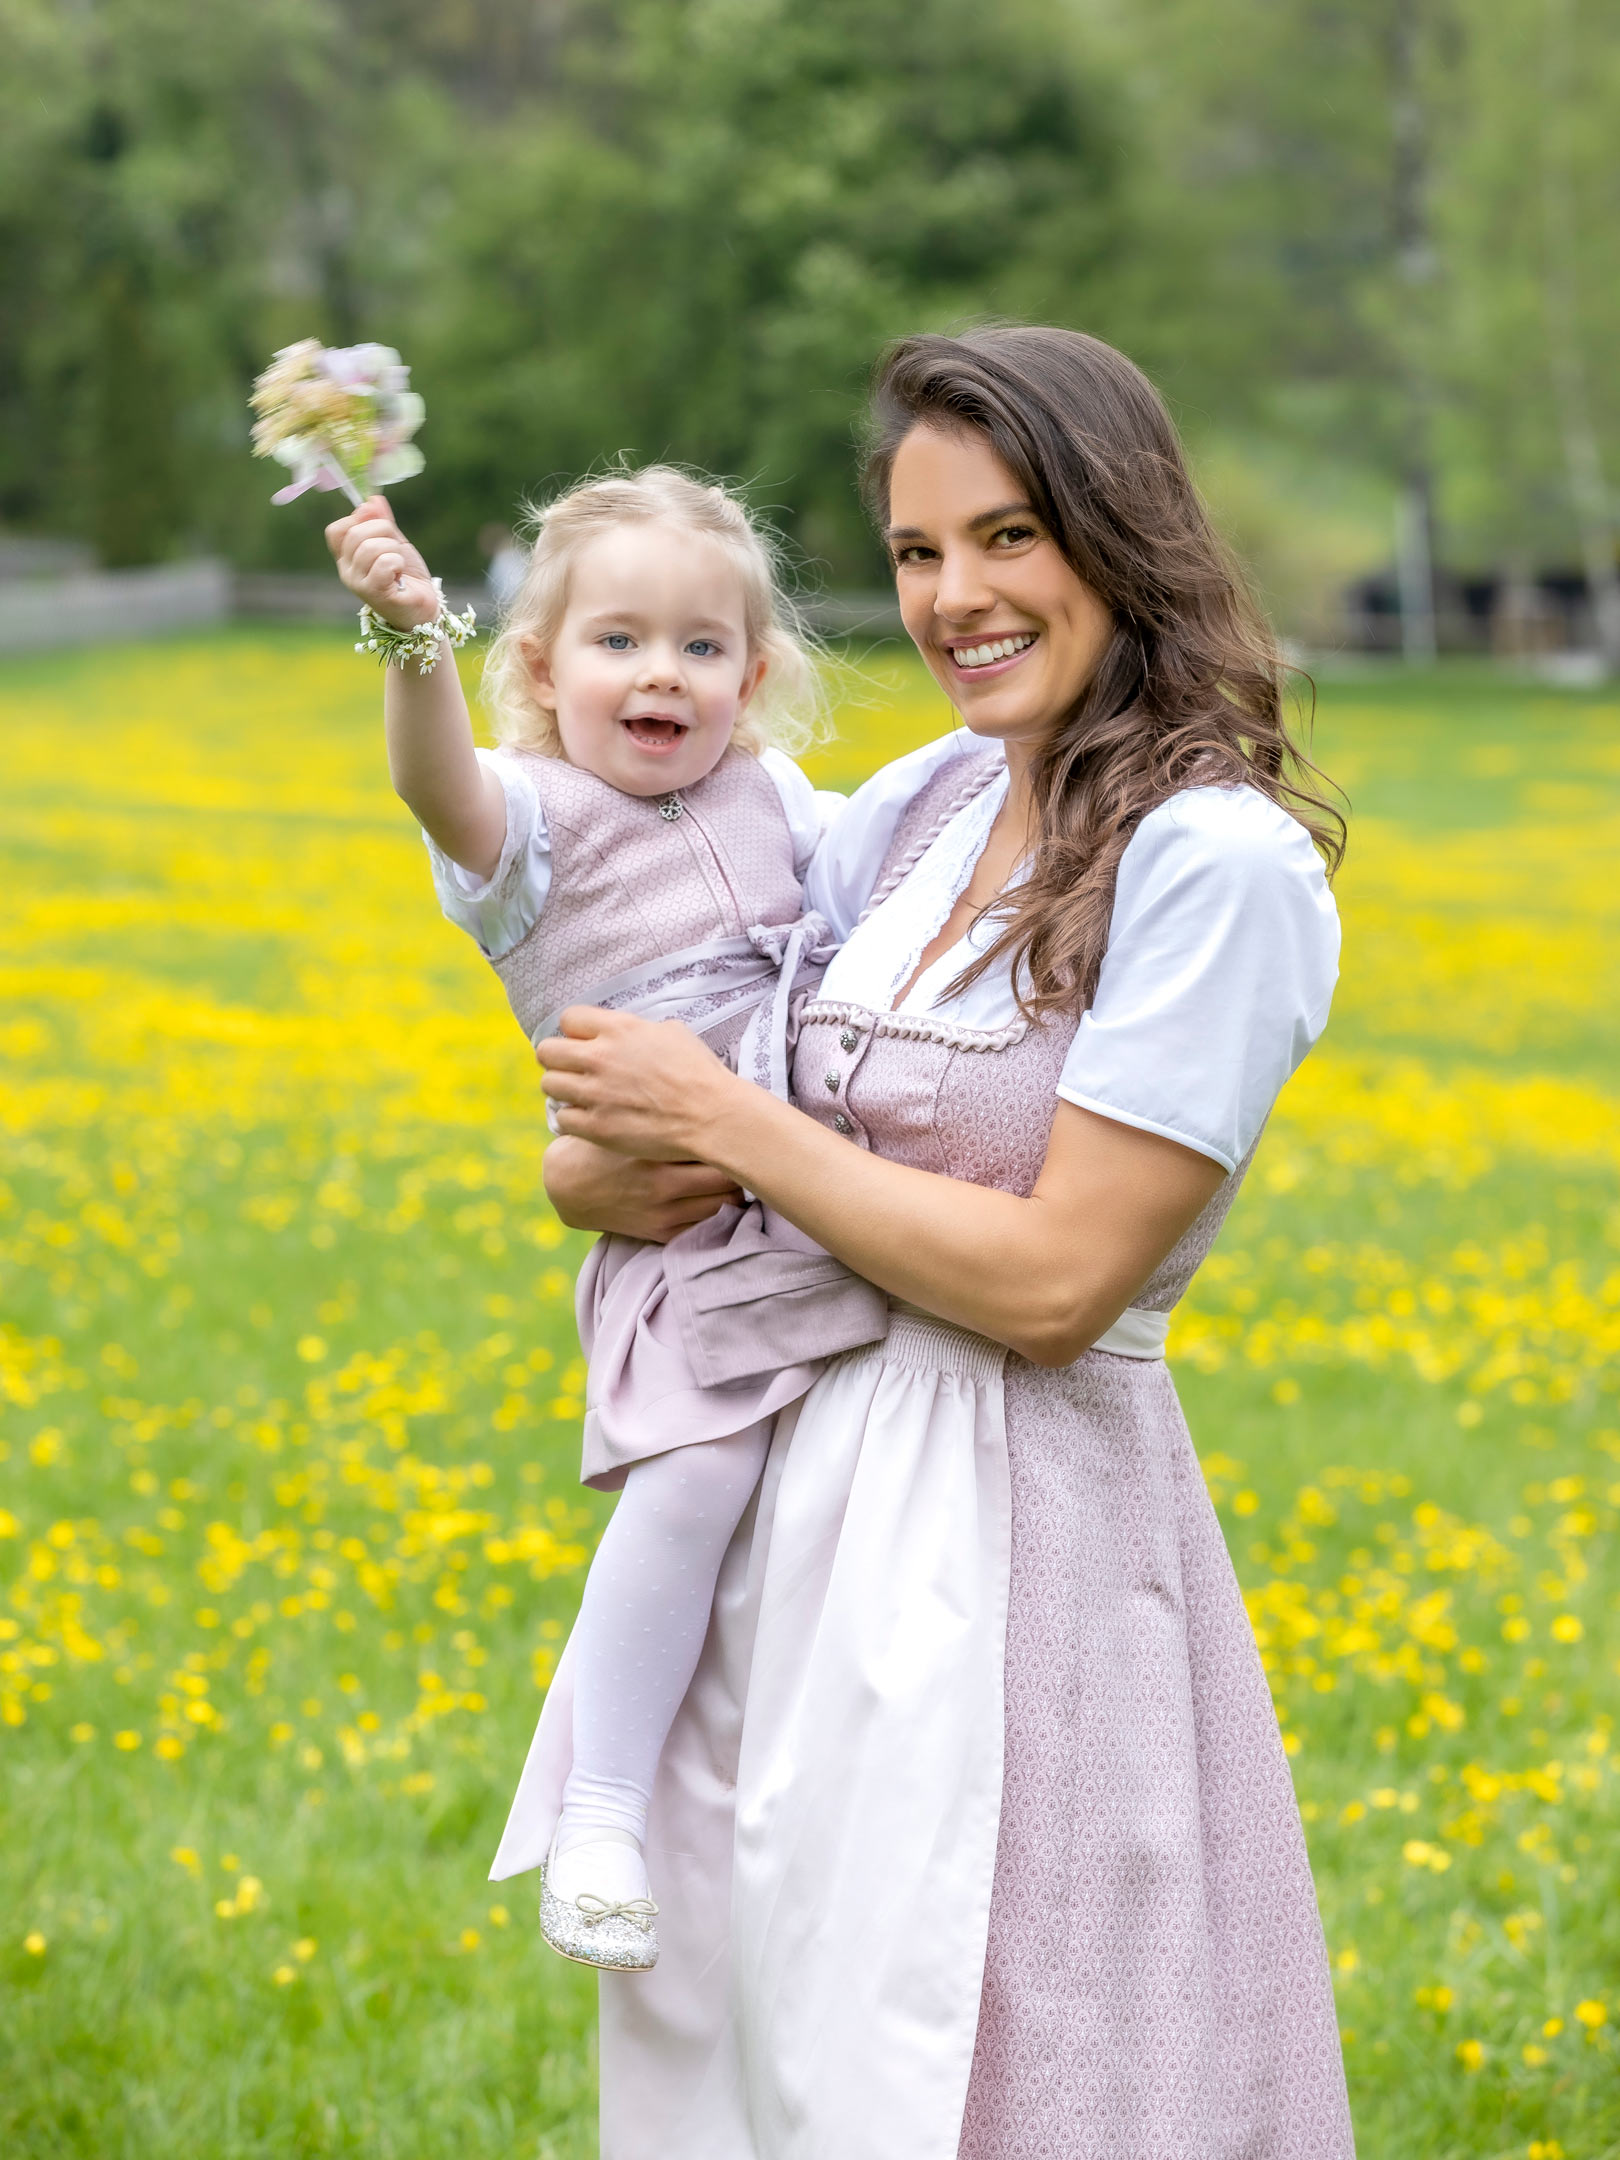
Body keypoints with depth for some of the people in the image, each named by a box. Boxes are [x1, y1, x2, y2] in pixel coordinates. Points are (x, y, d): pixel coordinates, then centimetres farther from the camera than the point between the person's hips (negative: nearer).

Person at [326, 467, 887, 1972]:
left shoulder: (770, 804, 14)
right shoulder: (533, 822, -6)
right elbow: (440, 786, -28)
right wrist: (412, 643, -48)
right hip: (685, 1230, -6)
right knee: (694, 1480, -20)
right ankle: (599, 1817, -10)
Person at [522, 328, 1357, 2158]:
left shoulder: (1219, 863, -14)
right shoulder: (920, 805, 8)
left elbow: (1055, 1281, -18)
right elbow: (587, 1153, 13)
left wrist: (722, 1119, -12)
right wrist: (607, 1168, -10)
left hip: (1012, 1544, -7)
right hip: (794, 1519, 7)